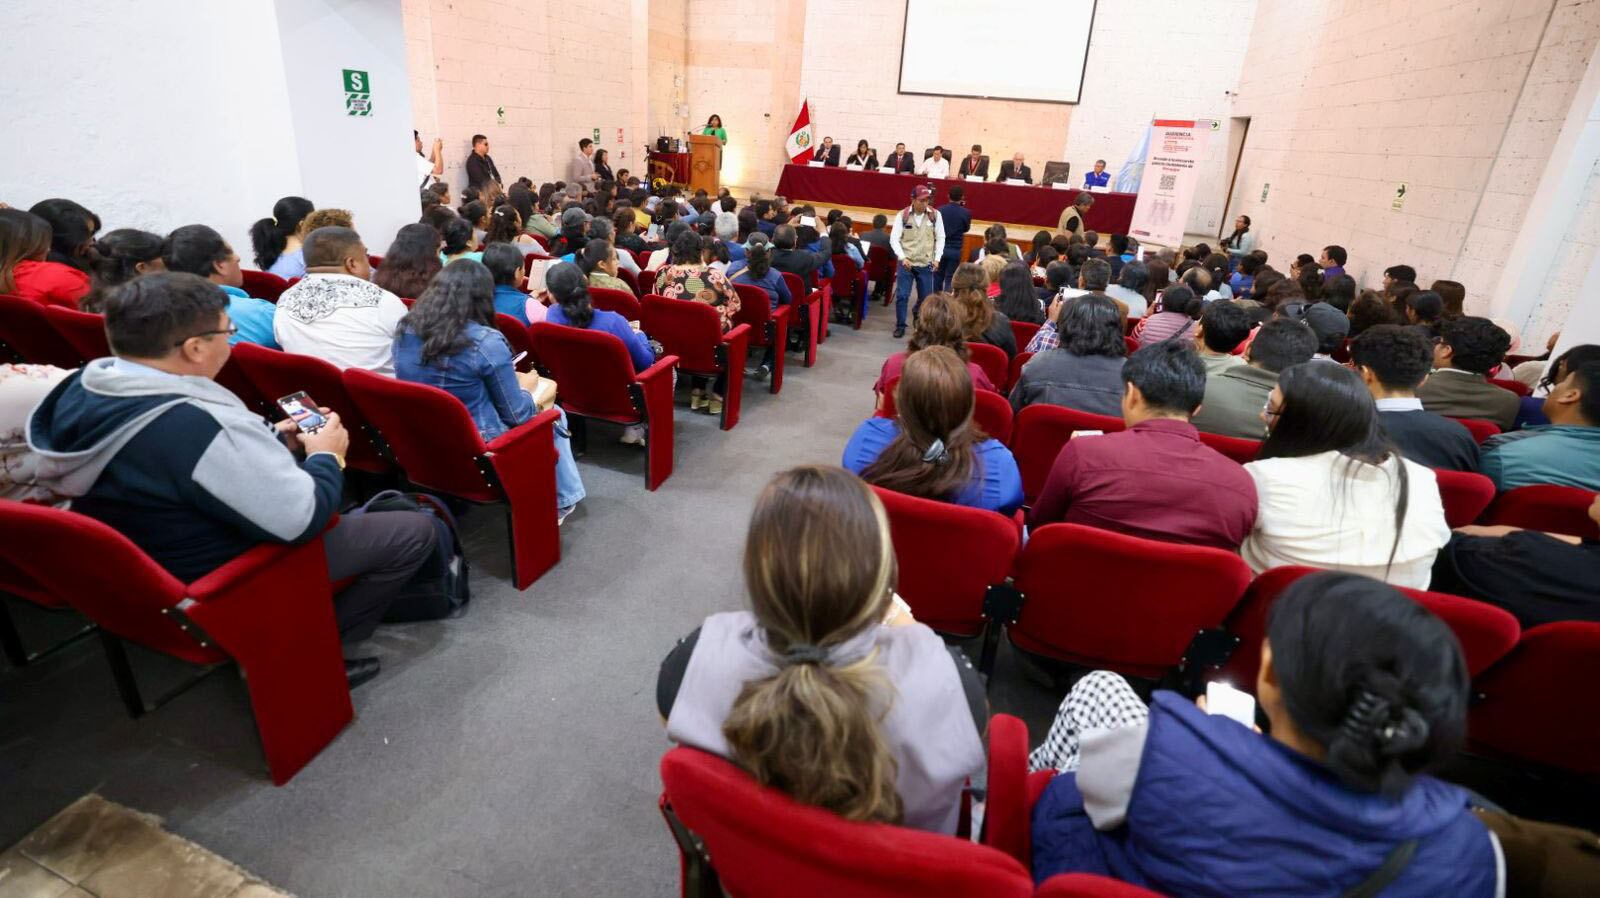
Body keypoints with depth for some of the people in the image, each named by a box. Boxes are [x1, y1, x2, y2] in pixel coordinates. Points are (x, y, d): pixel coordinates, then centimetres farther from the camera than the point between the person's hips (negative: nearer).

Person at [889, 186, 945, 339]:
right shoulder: (902, 215, -4)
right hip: (906, 263, -1)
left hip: (926, 264, 2)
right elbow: (894, 238, -5)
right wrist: (902, 257, -16)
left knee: (926, 297, 9)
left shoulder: (935, 215, 0)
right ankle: (900, 325, 10)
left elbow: (940, 238, 5)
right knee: (901, 295, -4)